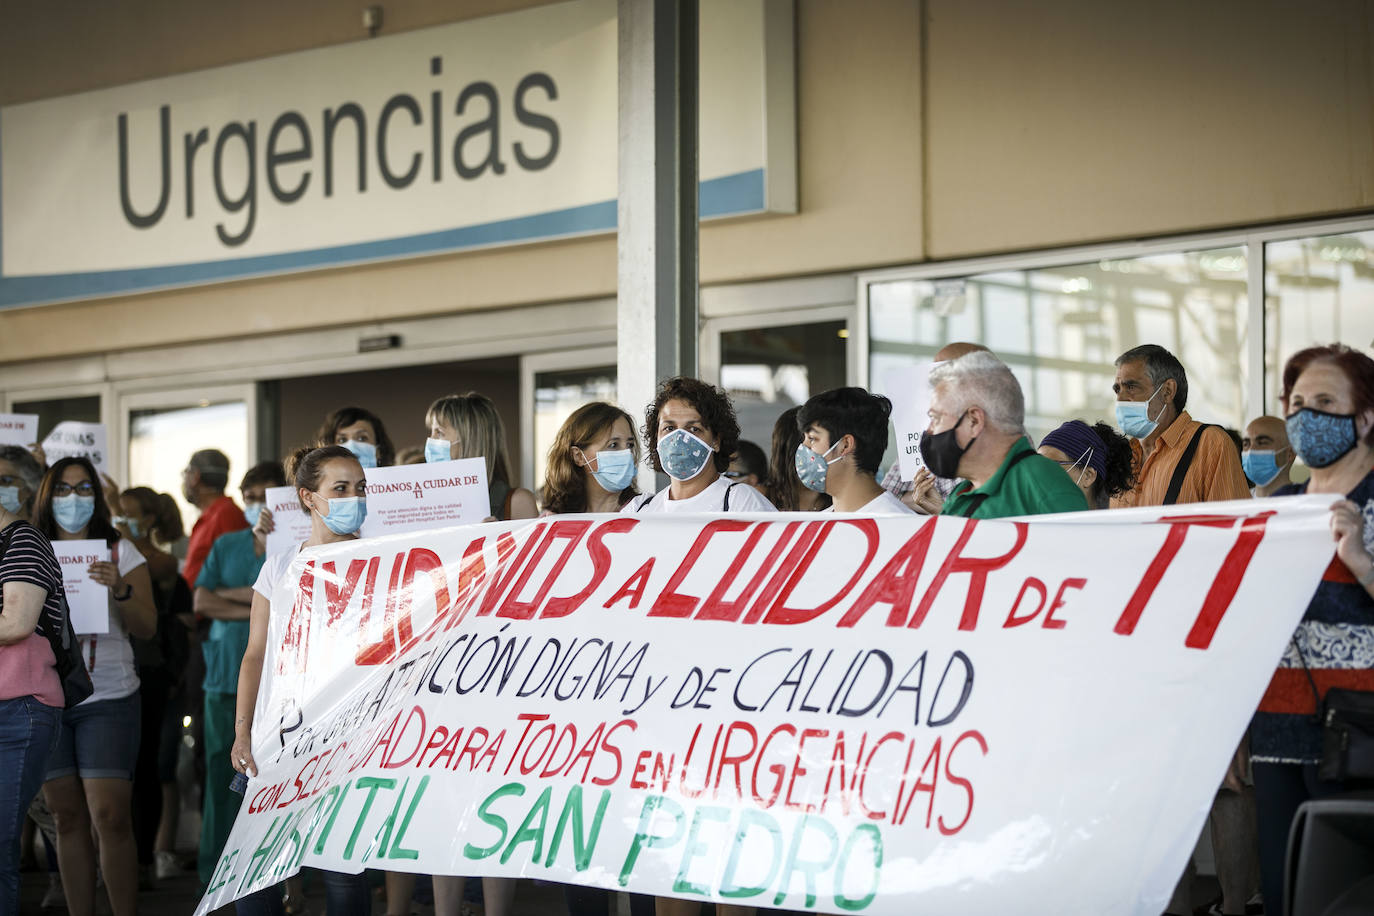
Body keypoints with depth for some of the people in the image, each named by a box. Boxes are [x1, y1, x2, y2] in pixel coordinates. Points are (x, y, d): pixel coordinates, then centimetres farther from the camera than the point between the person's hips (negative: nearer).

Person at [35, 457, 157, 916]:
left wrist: (120, 589, -19)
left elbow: (146, 628, -2)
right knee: (68, 818, 4)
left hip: (107, 698, -2)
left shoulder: (120, 552, 4)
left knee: (110, 817, -11)